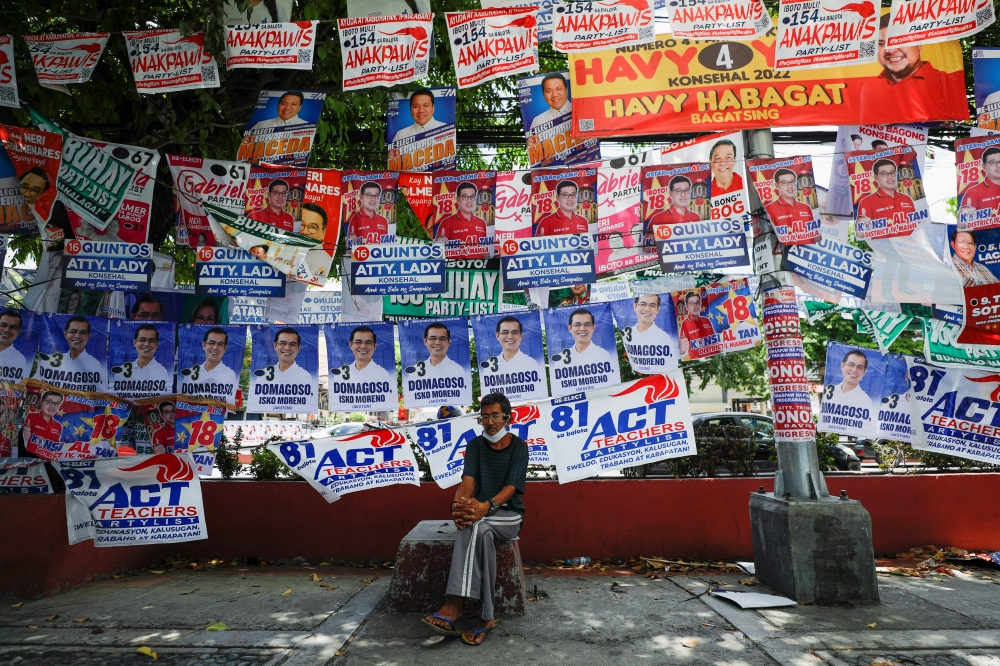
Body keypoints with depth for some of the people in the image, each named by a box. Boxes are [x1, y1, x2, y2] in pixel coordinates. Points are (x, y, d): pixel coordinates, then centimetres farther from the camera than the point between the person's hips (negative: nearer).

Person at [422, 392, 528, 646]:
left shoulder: (518, 446, -5)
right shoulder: (475, 445, 4)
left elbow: (511, 487, -17)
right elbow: (468, 480, -11)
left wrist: (487, 507, -38)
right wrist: (460, 505, -35)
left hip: (509, 514, -2)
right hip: (481, 511, 2)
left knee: (476, 527, -35)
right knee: (480, 531, -35)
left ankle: (455, 603, -33)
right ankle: (484, 616, -34)